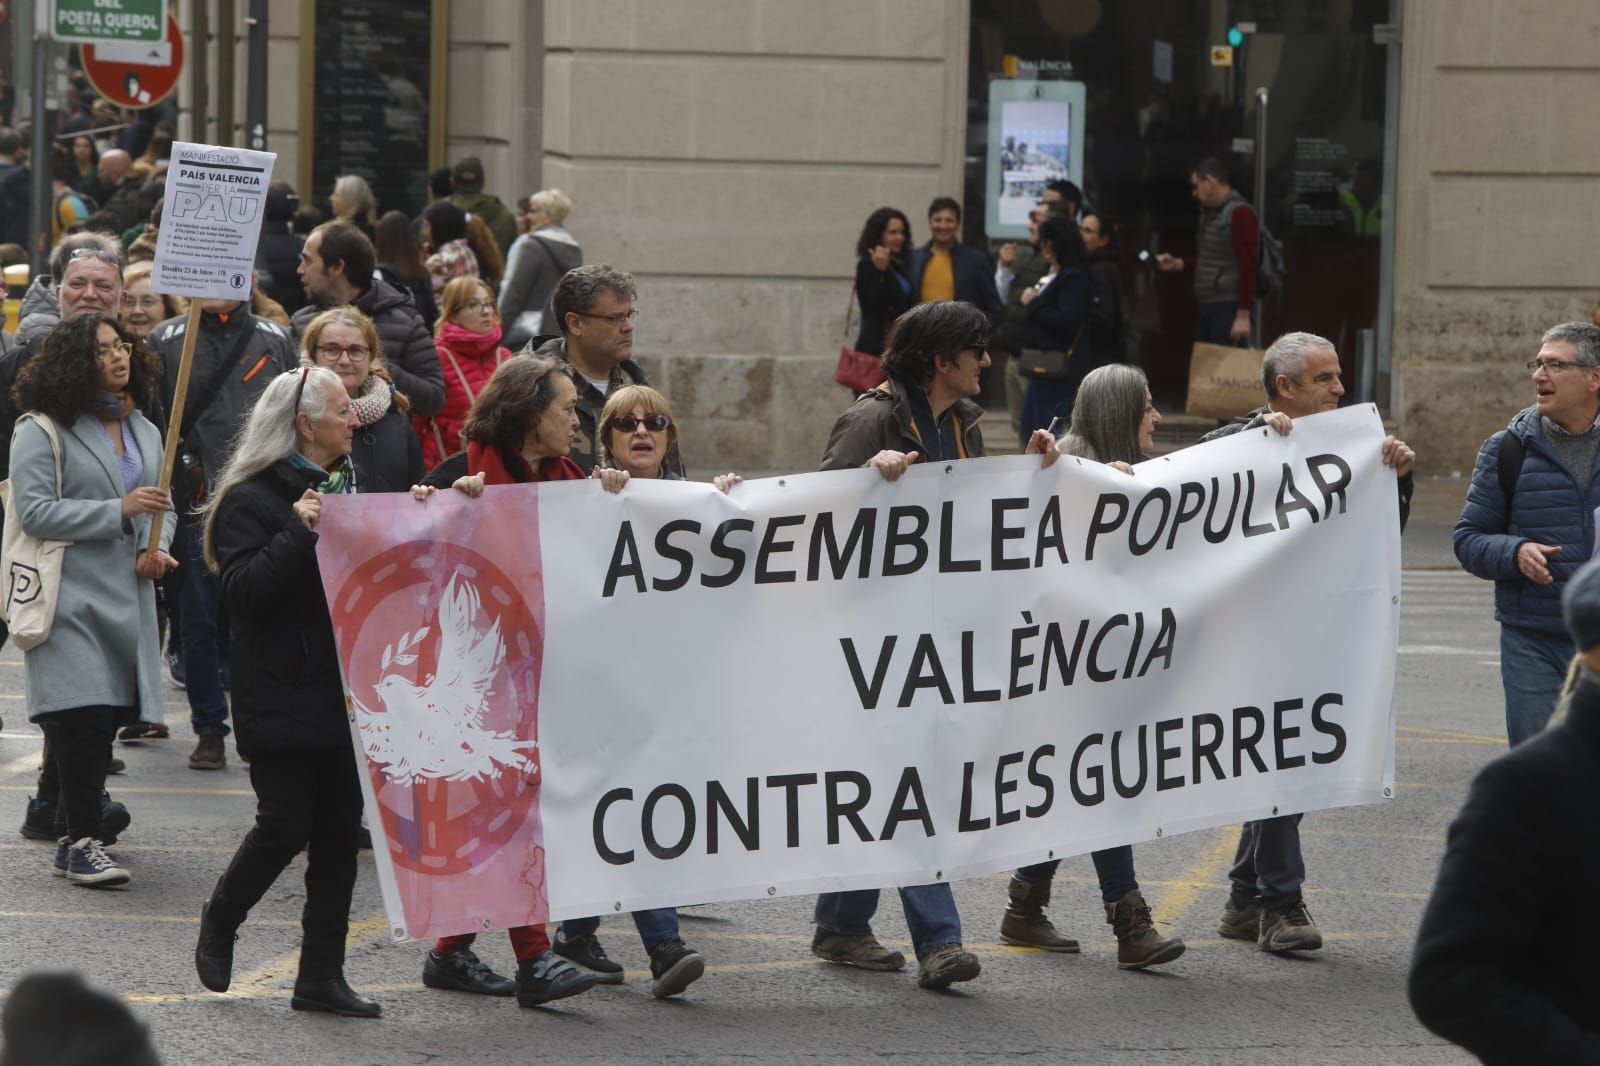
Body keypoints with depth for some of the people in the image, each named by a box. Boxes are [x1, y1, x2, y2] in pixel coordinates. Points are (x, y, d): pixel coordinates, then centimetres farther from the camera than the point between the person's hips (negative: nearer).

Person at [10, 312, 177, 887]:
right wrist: (119, 511, -18)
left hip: (128, 597, 7)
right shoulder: (42, 431, -6)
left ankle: (77, 835, 15)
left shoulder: (143, 431, 16)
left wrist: (158, 547, 1)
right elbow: (34, 511, -14)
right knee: (83, 715, -14)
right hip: (69, 598, -7)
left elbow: (162, 504, 23)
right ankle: (83, 842, -10)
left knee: (108, 719, 6)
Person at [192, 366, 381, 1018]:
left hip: (343, 692, 7)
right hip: (282, 695, -7)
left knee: (340, 829, 4)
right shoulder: (251, 499, -8)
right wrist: (298, 532, -24)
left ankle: (321, 976, 10)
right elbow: (243, 590, -18)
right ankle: (218, 926, 21)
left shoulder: (345, 487, 15)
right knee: (287, 826, -6)